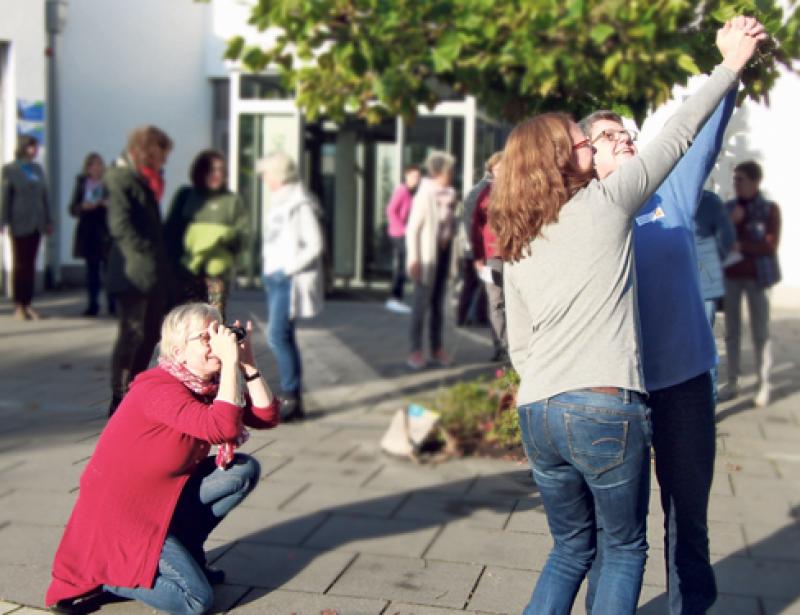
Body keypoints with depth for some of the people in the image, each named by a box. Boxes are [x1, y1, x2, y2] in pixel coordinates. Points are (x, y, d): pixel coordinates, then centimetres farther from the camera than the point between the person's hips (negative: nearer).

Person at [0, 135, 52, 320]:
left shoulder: (37, 169, 12)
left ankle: (28, 304, 12)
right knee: (20, 264, 1)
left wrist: (48, 221, 12)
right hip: (20, 224, -5)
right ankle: (18, 306, 6)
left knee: (31, 264, 7)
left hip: (36, 223, 5)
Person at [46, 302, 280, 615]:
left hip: (163, 497, 9)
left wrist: (247, 361, -13)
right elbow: (223, 427, -37)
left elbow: (266, 417, -7)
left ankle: (183, 551, 9)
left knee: (245, 469, -2)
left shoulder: (208, 385, 1)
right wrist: (231, 362, -32)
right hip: (118, 512, -9)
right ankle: (102, 574, 3)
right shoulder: (158, 388, -25)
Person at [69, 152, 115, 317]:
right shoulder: (82, 183, 7)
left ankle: (112, 304, 2)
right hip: (88, 232, 2)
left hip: (107, 232, -2)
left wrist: (107, 204, -17)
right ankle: (93, 304, 11)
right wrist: (83, 206, -12)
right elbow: (73, 209, 7)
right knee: (91, 269, 6)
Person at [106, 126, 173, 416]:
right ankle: (118, 402, -2)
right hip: (132, 273, -9)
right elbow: (120, 225, -19)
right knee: (132, 335, -7)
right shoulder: (121, 179, -9)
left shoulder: (146, 181, 19)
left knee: (149, 335, 13)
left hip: (152, 274, 9)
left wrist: (160, 259, 11)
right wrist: (146, 254, -22)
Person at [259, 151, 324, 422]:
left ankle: (291, 397, -6)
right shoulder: (278, 203, 16)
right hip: (275, 278, 9)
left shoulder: (300, 204, -12)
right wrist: (268, 272, 11)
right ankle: (294, 401, 14)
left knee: (278, 336, -13)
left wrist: (287, 269, -17)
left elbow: (314, 245, -17)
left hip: (291, 280, -9)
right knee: (283, 338, 9)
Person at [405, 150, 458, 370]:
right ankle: (416, 351, 5)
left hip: (444, 252, 7)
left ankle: (437, 348, 21)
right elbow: (412, 229, -15)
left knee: (438, 303, 13)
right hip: (427, 254, -7)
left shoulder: (449, 194, 6)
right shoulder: (424, 195, -14)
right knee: (422, 303, -2)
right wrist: (414, 259, -18)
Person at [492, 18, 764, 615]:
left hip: (537, 413, 6)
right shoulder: (605, 201, -2)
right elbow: (676, 138, 6)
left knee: (572, 547, 22)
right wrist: (731, 64, 15)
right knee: (625, 549, 13)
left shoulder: (516, 251, 13)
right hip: (605, 409, -5)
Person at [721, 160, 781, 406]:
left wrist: (740, 246, -18)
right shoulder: (728, 207, 7)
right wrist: (730, 222, -11)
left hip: (757, 277, -3)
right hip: (730, 276, 4)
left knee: (760, 332, -1)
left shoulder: (770, 209, -3)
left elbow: (771, 246, -9)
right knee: (731, 331, 6)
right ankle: (732, 383, 13)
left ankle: (764, 384, 7)